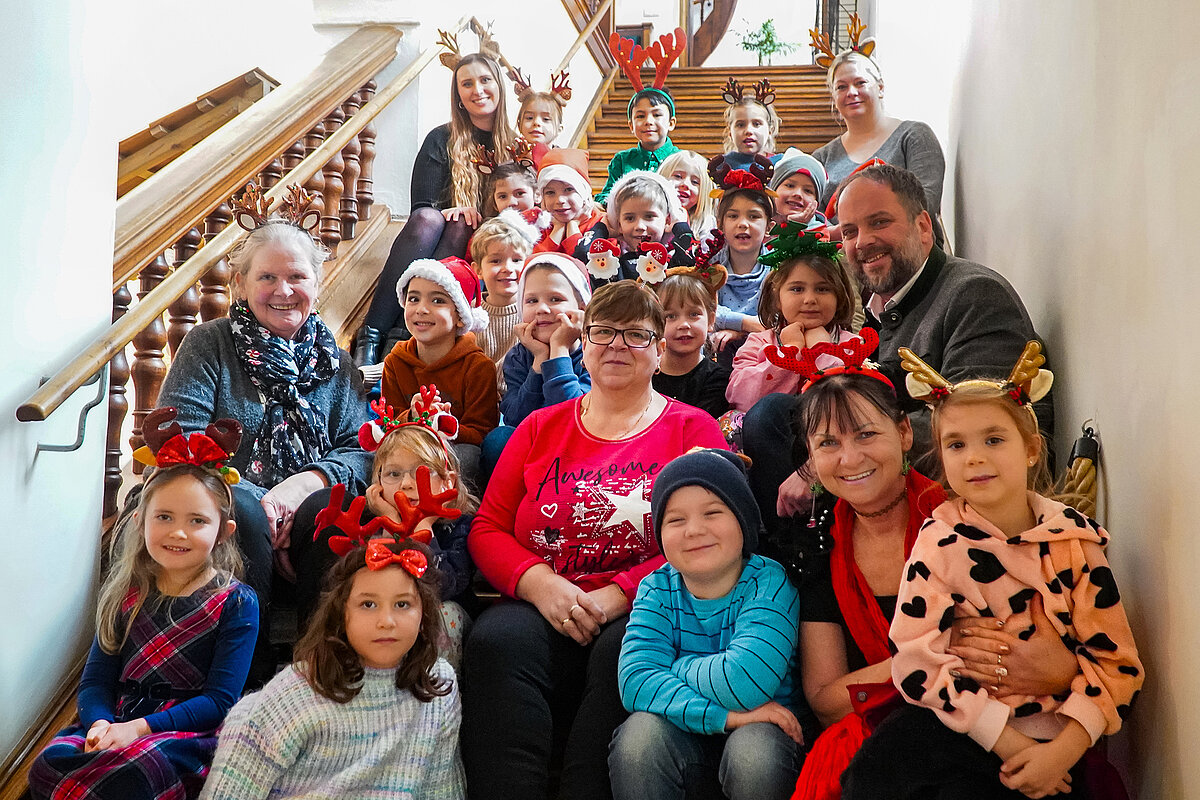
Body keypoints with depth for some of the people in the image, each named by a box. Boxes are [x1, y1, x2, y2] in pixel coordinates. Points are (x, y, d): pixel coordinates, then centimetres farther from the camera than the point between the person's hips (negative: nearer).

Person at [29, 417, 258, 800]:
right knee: (49, 765, -25)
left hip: (190, 734, -4)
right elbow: (96, 680, 7)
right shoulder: (126, 594, 12)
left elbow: (220, 700, -8)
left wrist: (139, 727, -18)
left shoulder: (237, 603, -2)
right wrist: (100, 722, -16)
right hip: (118, 723, 4)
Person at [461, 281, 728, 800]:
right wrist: (538, 583, -8)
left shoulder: (693, 430, 10)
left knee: (623, 652, -35)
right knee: (496, 640, -30)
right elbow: (487, 528, 14)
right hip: (541, 610, 2)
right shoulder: (541, 427, 19)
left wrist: (615, 596, -13)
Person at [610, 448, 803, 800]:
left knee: (756, 747, -34)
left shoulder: (768, 582, -16)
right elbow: (636, 681, -22)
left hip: (761, 726, -2)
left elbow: (742, 684, -31)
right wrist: (724, 714, -32)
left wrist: (676, 667, -14)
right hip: (681, 732, 2)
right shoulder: (656, 590, -6)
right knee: (640, 731, -28)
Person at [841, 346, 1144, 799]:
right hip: (964, 724, 1)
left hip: (1051, 735, -1)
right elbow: (919, 659, -9)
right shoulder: (939, 544, -3)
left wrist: (1063, 751, -14)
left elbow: (1113, 659, -1)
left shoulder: (1075, 539, -1)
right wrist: (1007, 742, -16)